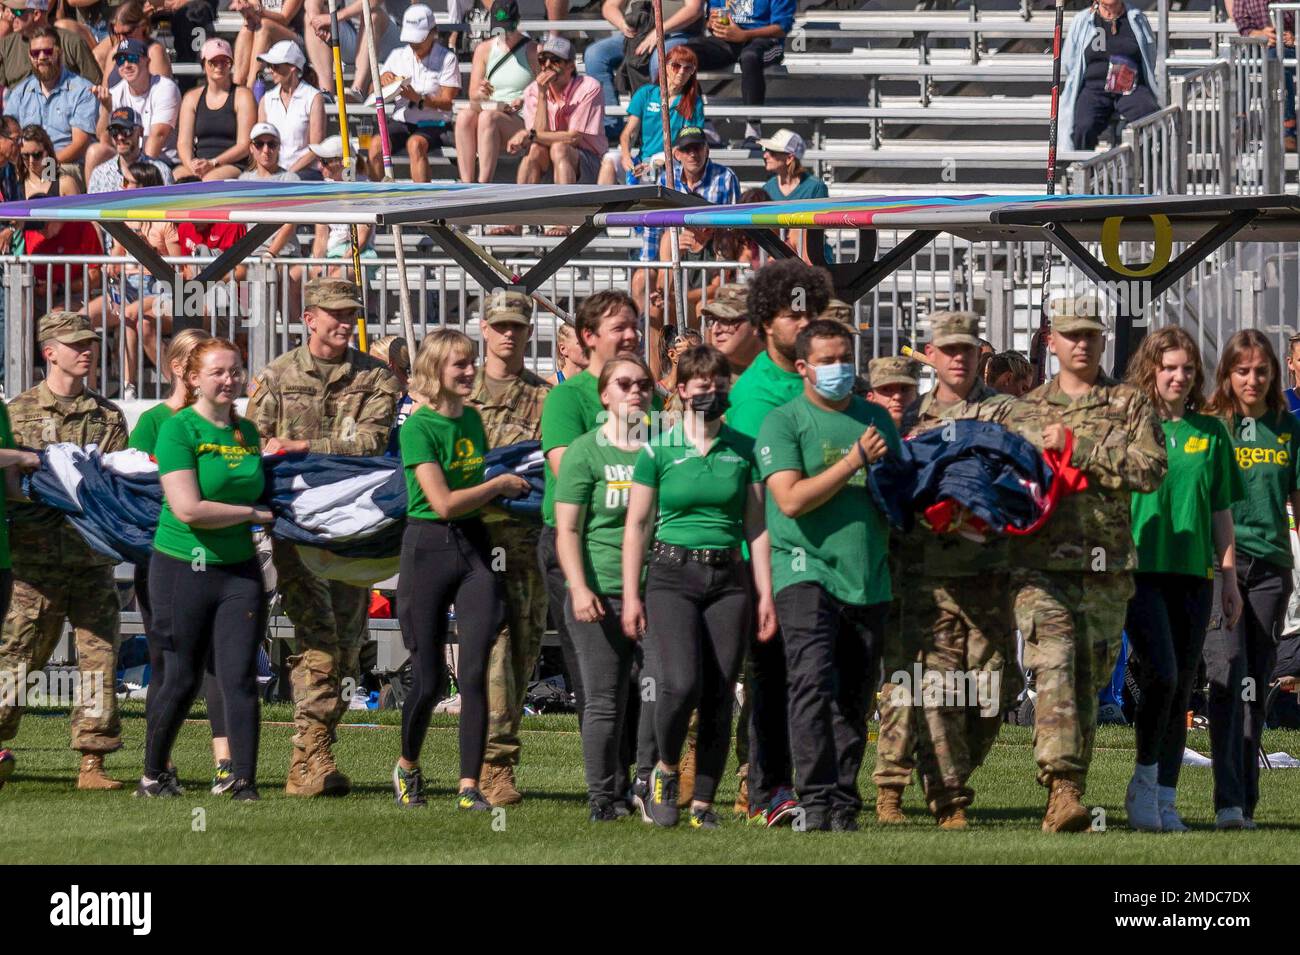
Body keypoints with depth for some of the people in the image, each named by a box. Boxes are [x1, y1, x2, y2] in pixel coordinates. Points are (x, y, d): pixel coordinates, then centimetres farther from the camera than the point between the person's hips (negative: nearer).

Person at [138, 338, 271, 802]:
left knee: (239, 676, -4)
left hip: (238, 568, 4)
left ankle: (244, 783, -3)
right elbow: (188, 508, -19)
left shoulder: (247, 432, 9)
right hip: (184, 568, -4)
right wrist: (254, 513, -12)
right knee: (183, 680, 4)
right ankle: (153, 775, 24)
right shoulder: (178, 429, -10)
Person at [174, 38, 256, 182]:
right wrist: (191, 164, -14)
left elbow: (244, 145, -3)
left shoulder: (242, 96, 4)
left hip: (233, 166, -3)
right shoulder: (192, 98, 17)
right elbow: (183, 142, 9)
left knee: (210, 180, -38)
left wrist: (213, 163, -16)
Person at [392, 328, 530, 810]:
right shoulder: (418, 427, -13)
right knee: (427, 678, 1)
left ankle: (469, 786, -3)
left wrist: (503, 488, 10)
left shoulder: (472, 419, 8)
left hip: (474, 545, 5)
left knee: (474, 673, -6)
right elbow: (444, 502, -18)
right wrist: (499, 485, -8)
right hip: (428, 548, -5)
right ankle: (408, 765, 27)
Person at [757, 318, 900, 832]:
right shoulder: (783, 423, 1)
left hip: (868, 578, 5)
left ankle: (843, 803, 10)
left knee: (854, 699, 6)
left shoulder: (875, 419, 16)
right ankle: (816, 800, -21)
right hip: (806, 570, -5)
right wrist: (855, 461, -12)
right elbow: (791, 500, -12)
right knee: (814, 683, -19)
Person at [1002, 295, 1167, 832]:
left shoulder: (1130, 406, 9)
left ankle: (1068, 798, 14)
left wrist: (1079, 447, -11)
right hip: (1041, 566, -1)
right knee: (1054, 672, -18)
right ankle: (1062, 788, -28)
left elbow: (1151, 469, -7)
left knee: (1089, 682, 5)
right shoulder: (1026, 411, 14)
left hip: (1107, 568, 1)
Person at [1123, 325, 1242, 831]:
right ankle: (1143, 780, 0)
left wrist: (1229, 576, 12)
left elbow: (1221, 512, 16)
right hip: (1141, 570, -4)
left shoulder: (1209, 433, 11)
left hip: (1193, 574, 4)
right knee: (1161, 674, -18)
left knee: (1181, 689, 4)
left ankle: (1164, 799, 10)